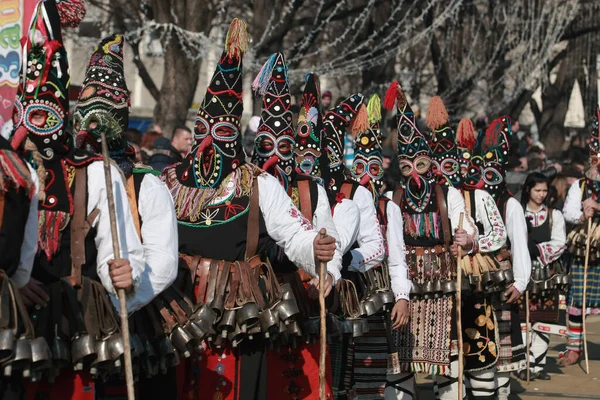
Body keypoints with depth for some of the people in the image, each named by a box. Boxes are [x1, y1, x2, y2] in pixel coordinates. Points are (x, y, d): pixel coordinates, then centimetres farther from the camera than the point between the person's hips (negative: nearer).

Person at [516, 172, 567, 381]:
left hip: (547, 275, 2)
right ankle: (524, 365, -2)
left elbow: (559, 244, 0)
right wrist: (525, 251, -18)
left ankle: (538, 365, 10)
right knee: (523, 320, -7)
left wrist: (537, 250, -13)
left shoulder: (555, 215, 12)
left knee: (543, 321, 3)